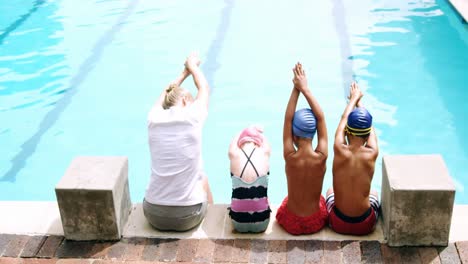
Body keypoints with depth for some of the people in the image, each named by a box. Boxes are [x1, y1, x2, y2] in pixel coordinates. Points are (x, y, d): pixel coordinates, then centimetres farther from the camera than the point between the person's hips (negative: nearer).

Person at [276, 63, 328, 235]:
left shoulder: (290, 157, -24)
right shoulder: (321, 157, -23)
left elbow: (288, 119, -16)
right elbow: (321, 117, -16)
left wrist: (296, 89, -16)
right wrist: (305, 88, -13)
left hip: (291, 224, 0)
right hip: (316, 223, 0)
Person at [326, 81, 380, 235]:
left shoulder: (340, 151, -19)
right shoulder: (372, 154, -18)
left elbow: (344, 119, 1)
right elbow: (370, 129, 4)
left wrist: (354, 98, 20)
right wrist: (359, 100, 21)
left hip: (338, 224, 0)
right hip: (365, 225, 0)